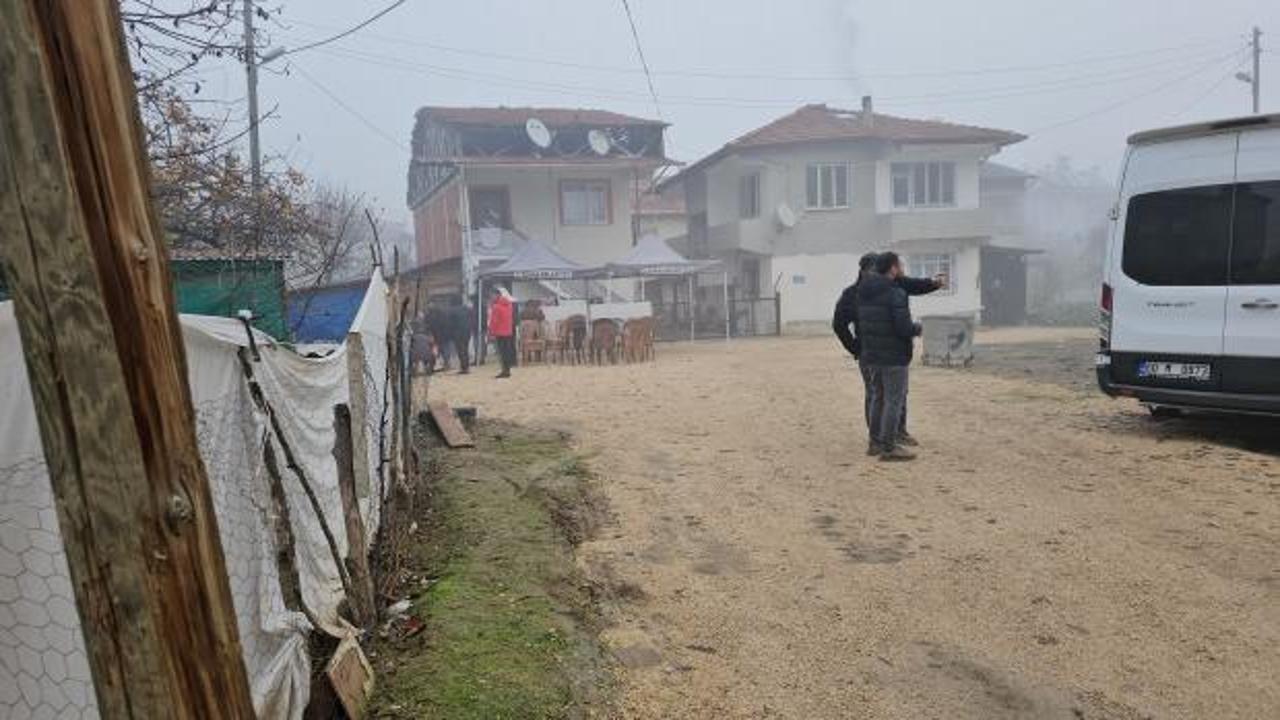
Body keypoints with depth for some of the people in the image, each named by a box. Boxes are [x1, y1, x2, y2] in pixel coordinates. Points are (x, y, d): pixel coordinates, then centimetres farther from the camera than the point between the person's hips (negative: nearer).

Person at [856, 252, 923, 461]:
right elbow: (904, 328, -23)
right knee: (894, 400, 0)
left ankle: (877, 440, 27)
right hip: (893, 357, -8)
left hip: (871, 355, 8)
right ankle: (889, 447, 2)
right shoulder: (896, 294, -18)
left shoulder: (863, 293, 7)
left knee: (878, 397, 18)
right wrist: (917, 328, -3)